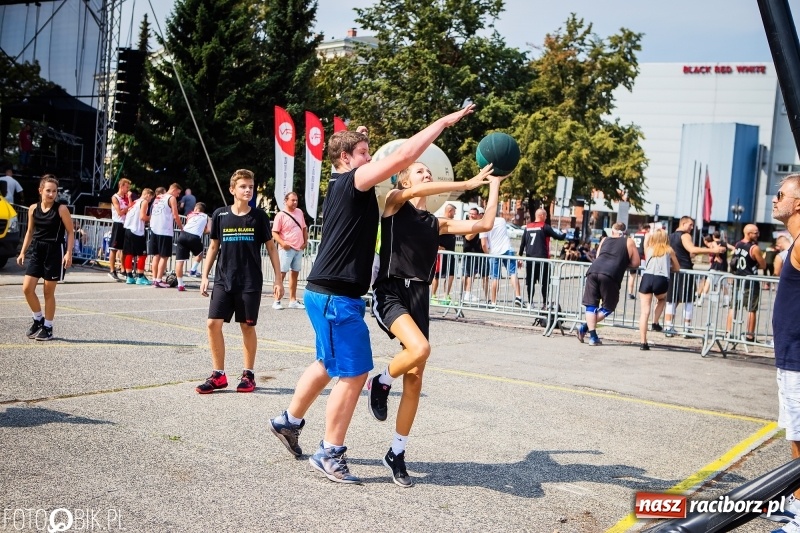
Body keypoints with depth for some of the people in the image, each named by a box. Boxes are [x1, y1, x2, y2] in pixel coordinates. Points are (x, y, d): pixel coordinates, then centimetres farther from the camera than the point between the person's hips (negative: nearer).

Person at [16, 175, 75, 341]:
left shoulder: (61, 209, -8)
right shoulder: (33, 209, 4)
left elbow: (70, 232, -5)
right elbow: (30, 232, 15)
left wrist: (68, 253, -15)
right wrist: (23, 252, 10)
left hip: (55, 251, -4)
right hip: (36, 250, 4)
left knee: (49, 292, 3)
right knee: (27, 288, -3)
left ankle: (48, 327, 15)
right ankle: (38, 319, 20)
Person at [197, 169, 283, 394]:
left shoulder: (259, 216, -1)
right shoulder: (220, 215, 2)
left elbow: (271, 247, 3)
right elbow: (213, 247, 10)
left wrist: (278, 279, -1)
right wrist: (205, 276, 6)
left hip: (250, 282, -2)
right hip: (223, 280, 2)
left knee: (247, 326, 5)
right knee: (213, 324, -4)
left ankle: (248, 374, 18)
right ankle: (218, 375, 9)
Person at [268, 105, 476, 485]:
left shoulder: (347, 188, 16)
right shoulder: (351, 181, -13)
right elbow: (403, 157, -21)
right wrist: (444, 121, -13)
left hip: (328, 293, 10)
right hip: (336, 296, -10)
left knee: (329, 364, 23)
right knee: (354, 373, -3)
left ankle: (289, 422, 38)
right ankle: (330, 454, 7)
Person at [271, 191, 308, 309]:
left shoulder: (299, 212, 11)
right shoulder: (281, 215, -7)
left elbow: (304, 228, 20)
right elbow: (274, 233, -9)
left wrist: (306, 241, 7)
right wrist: (282, 243, -23)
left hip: (299, 249, 6)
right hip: (286, 249, -6)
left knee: (295, 273, 10)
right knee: (281, 274, -5)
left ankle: (293, 301, 16)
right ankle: (277, 301, -2)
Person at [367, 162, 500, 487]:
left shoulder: (437, 223, 18)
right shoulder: (394, 201, 5)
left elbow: (484, 225, 14)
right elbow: (418, 191, -16)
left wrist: (493, 186, 17)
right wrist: (469, 183, -14)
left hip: (419, 298, 5)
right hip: (391, 293, -5)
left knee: (414, 380, 3)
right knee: (420, 348, -32)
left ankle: (396, 454, 17)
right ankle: (380, 383, 0)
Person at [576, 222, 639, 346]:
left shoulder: (605, 240, 28)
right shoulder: (629, 242, 19)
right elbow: (636, 262, 16)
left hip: (593, 270, 3)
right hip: (610, 275, -3)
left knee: (591, 304, 10)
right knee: (608, 306, 12)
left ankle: (593, 336, 2)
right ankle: (585, 327, 0)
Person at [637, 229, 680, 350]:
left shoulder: (648, 250, 21)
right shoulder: (669, 251, 20)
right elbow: (677, 268, 29)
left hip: (647, 278, 0)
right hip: (661, 280, 0)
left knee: (645, 311, 1)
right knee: (662, 299, 34)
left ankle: (643, 342, -5)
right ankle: (655, 323, 19)